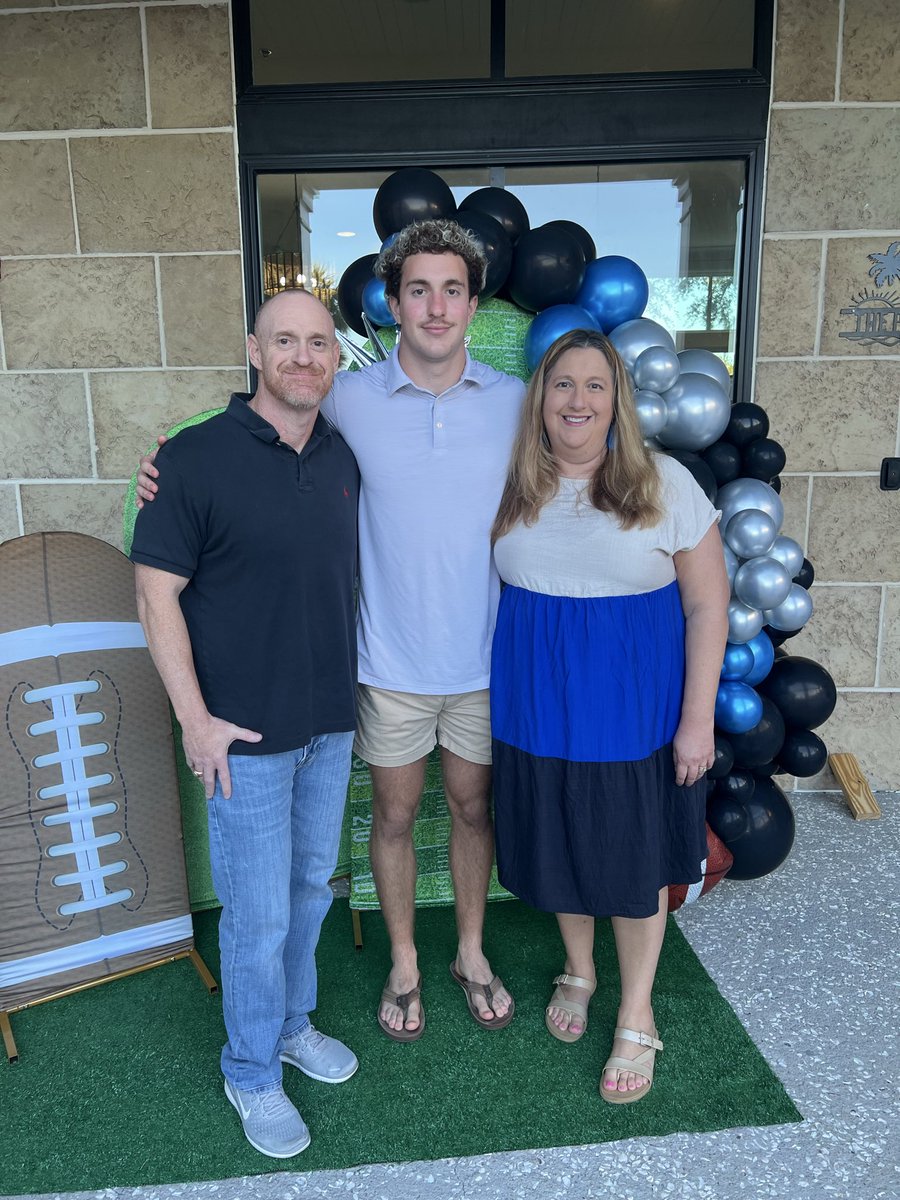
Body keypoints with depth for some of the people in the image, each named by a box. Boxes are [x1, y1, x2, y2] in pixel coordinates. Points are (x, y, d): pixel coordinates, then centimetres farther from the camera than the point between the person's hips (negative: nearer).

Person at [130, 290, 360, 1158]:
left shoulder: (343, 458, 3)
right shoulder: (196, 456, -14)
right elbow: (156, 593, -12)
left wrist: (347, 691, 12)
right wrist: (194, 717, -15)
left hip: (331, 724, 6)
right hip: (246, 733, -5)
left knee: (311, 886, 21)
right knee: (258, 914, 7)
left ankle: (291, 1023, 46)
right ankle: (251, 1073, 33)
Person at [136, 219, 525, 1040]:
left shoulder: (515, 401, -4)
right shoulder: (350, 401, -8)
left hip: (486, 657, 1)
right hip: (392, 660, -1)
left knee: (474, 806, 18)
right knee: (395, 813, 15)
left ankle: (472, 953, 43)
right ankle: (404, 964, 40)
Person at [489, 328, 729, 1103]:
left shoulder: (665, 484, -8)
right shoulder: (513, 489, 0)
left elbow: (707, 606, -7)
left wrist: (698, 719, -10)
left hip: (635, 706, -2)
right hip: (538, 704, 3)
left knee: (635, 858, 10)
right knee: (559, 845, 17)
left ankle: (637, 1017, 33)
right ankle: (579, 972, 45)